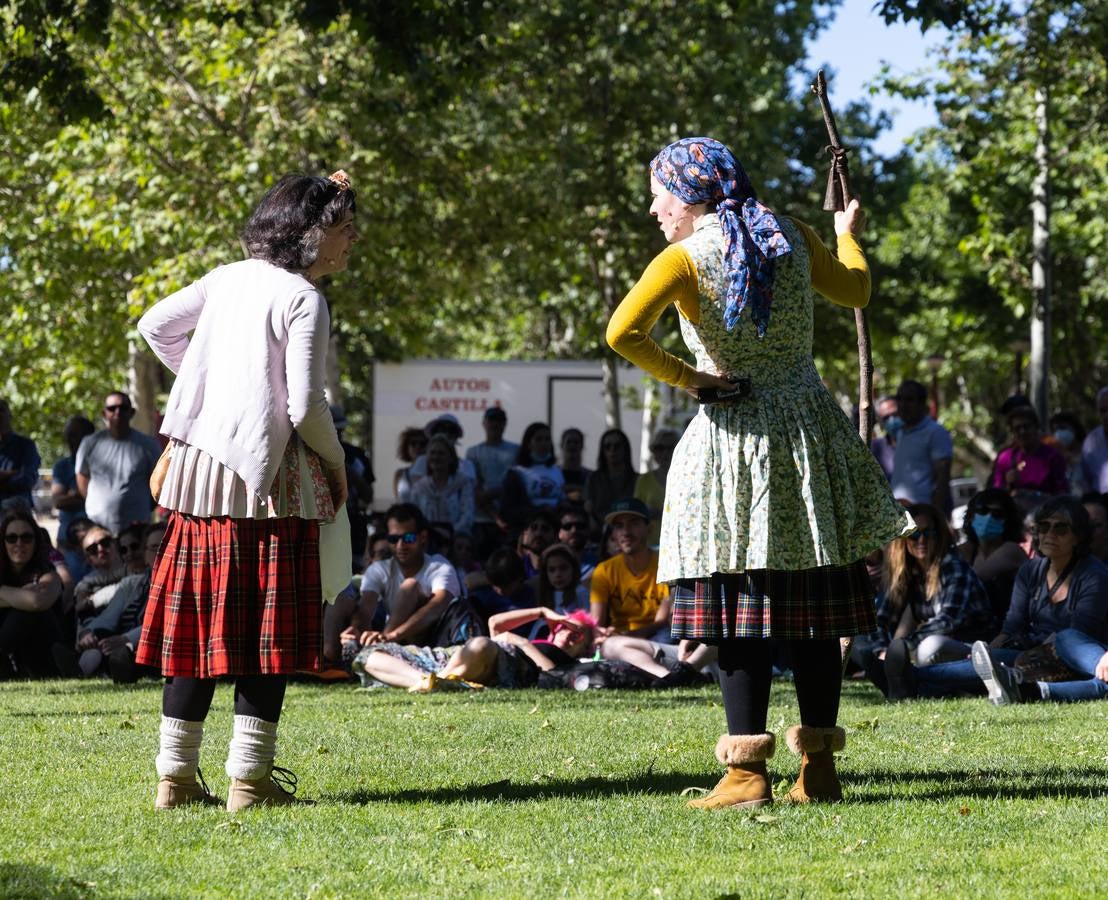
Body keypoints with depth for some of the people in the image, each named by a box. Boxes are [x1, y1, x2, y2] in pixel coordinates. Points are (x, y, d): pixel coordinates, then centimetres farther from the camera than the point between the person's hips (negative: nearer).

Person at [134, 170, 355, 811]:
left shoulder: (230, 278, 10)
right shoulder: (303, 301, -11)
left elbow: (156, 325, 17)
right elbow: (304, 407, -15)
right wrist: (337, 463, 2)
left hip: (200, 470, 7)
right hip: (267, 475, -7)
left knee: (198, 620, 9)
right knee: (268, 630, -1)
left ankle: (176, 775, 10)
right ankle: (250, 777, -3)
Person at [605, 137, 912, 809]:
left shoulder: (687, 257, -8)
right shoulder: (791, 238, 6)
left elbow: (624, 332, -23)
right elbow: (856, 291, 23)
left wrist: (684, 377, -8)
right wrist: (848, 235, 42)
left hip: (734, 439, -4)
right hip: (808, 427, 4)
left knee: (742, 607, -2)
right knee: (816, 607, 7)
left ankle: (748, 771, -7)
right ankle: (819, 767, 10)